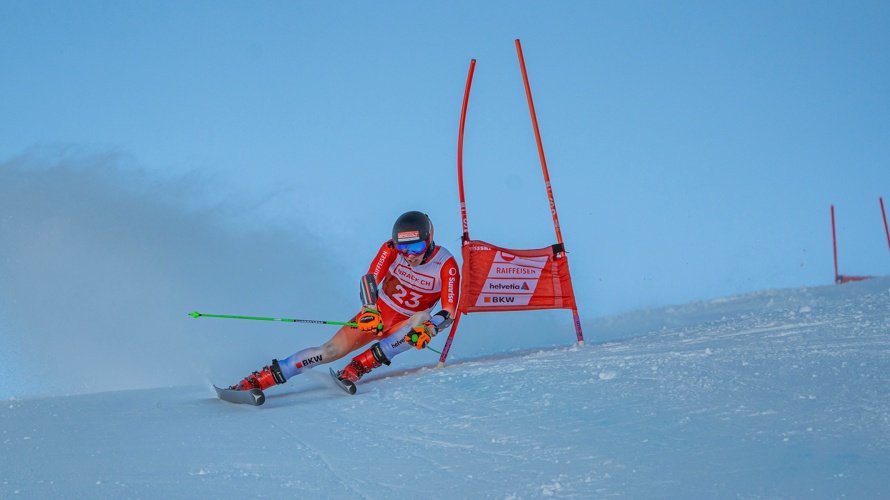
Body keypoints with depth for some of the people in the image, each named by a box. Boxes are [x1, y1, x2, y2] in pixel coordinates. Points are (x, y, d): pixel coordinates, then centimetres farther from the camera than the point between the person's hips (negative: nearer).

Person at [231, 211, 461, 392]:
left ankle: (358, 367, -34)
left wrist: (428, 328, -42)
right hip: (377, 315, 0)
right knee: (332, 350, -20)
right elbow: (370, 279, -18)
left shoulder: (447, 265, -19)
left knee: (424, 319, -35)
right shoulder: (391, 249, -14)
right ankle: (258, 379, -20)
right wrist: (370, 310, -36)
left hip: (405, 327, 0)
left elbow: (450, 311, -23)